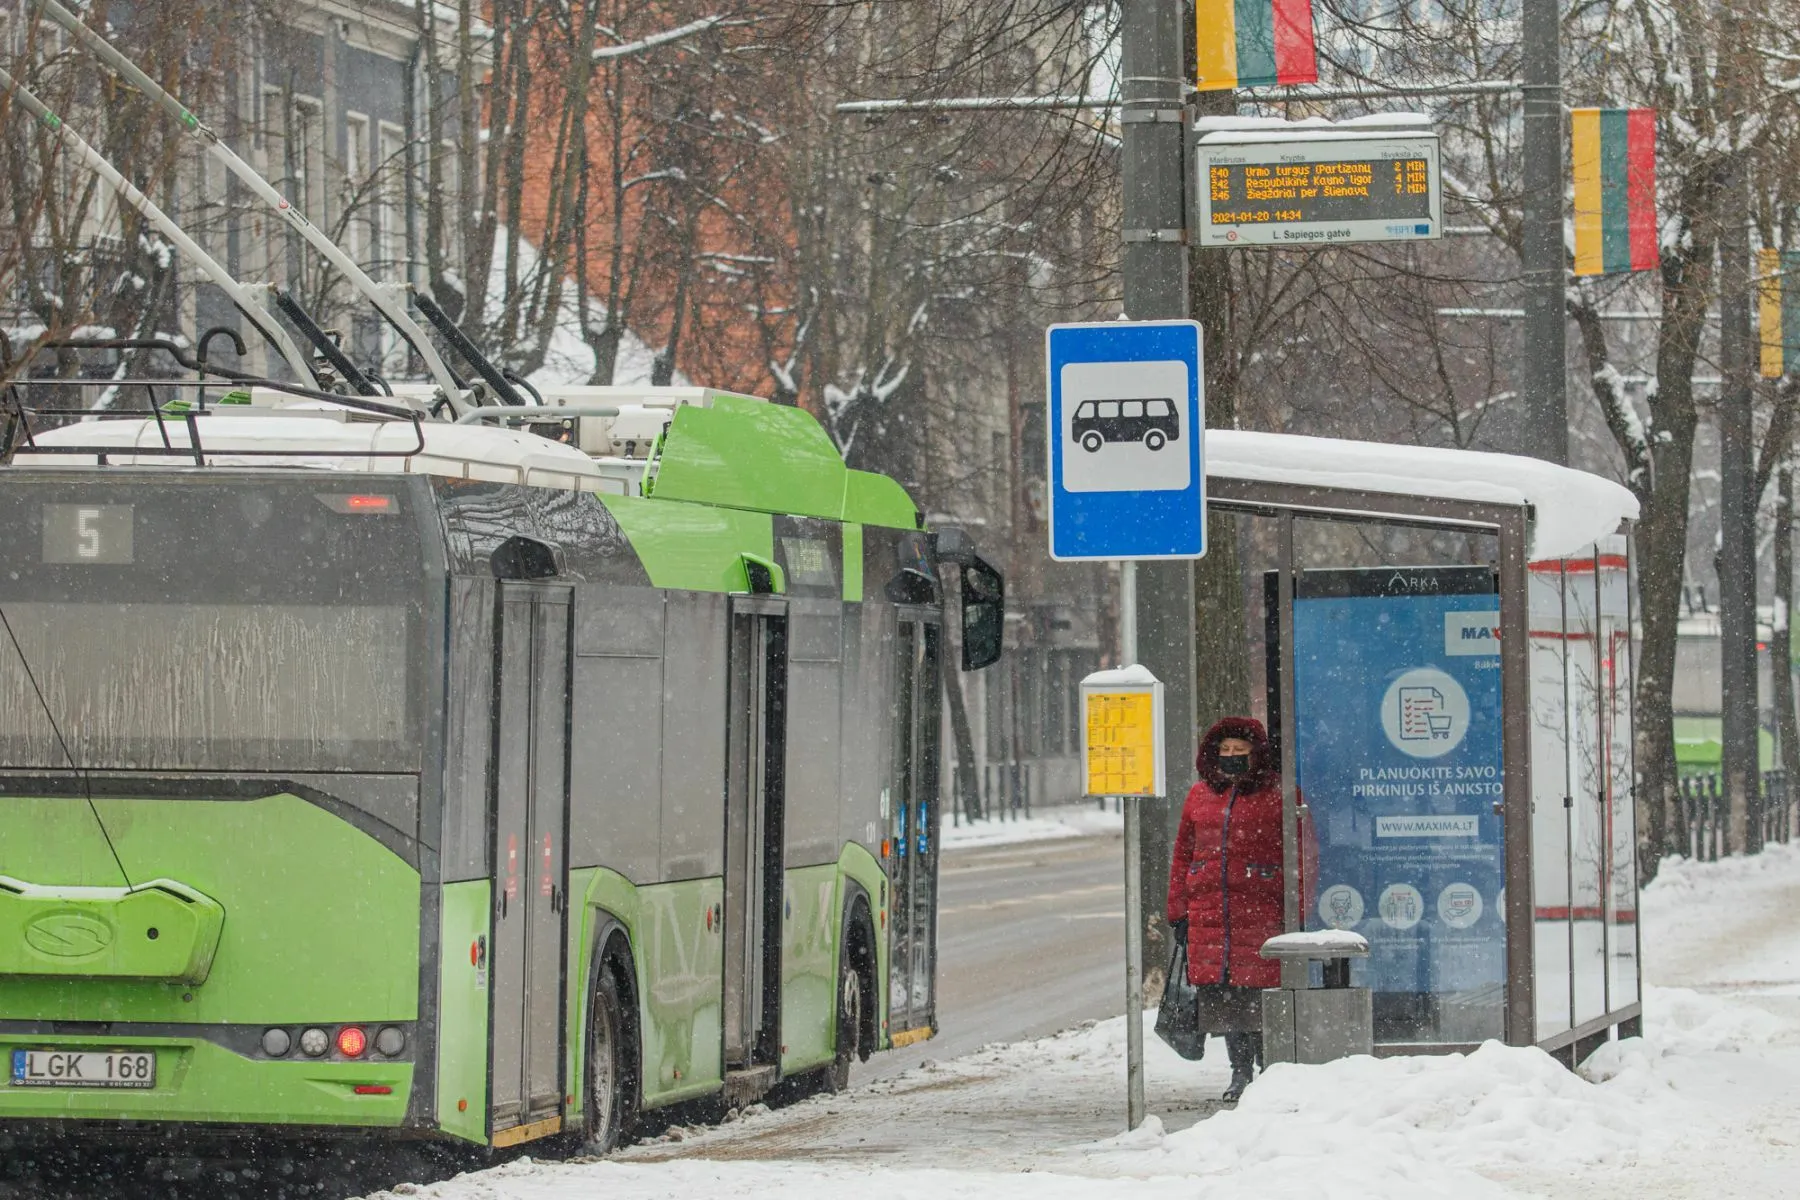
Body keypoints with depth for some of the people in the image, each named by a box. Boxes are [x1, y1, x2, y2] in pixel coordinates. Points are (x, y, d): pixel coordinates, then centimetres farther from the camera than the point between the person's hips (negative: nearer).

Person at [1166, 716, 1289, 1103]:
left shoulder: (1277, 794, 1)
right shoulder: (1200, 795, 16)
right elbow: (1183, 854, 18)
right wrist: (1179, 911, 13)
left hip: (1261, 909, -5)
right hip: (1209, 910, 5)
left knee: (1258, 991, -8)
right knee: (1221, 993, 5)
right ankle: (1240, 1071, 15)